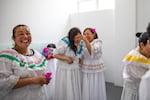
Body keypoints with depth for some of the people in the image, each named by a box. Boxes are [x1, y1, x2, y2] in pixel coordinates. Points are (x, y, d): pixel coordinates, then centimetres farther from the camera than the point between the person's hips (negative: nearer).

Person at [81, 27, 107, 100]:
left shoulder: (98, 42, -8)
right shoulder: (83, 44, 6)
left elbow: (92, 51, -28)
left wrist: (86, 41, -36)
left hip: (96, 71, -4)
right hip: (85, 71, 4)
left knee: (96, 91, 5)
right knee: (86, 91, 7)